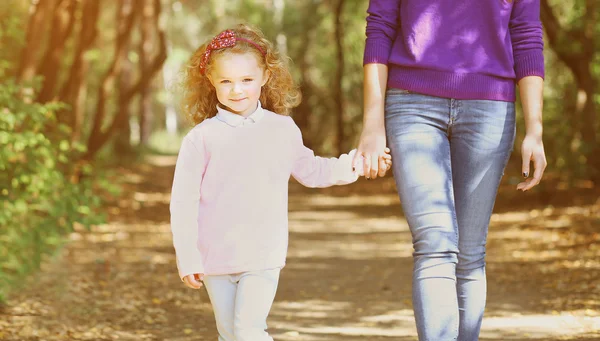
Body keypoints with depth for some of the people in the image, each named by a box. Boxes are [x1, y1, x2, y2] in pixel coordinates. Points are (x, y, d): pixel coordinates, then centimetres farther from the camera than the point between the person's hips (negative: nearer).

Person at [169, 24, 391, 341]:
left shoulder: (282, 129, 2)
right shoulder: (202, 138, -7)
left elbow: (309, 170, 21)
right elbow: (183, 202, -5)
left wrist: (351, 165, 11)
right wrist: (187, 258, -7)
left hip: (264, 258, 0)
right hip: (215, 258, 0)